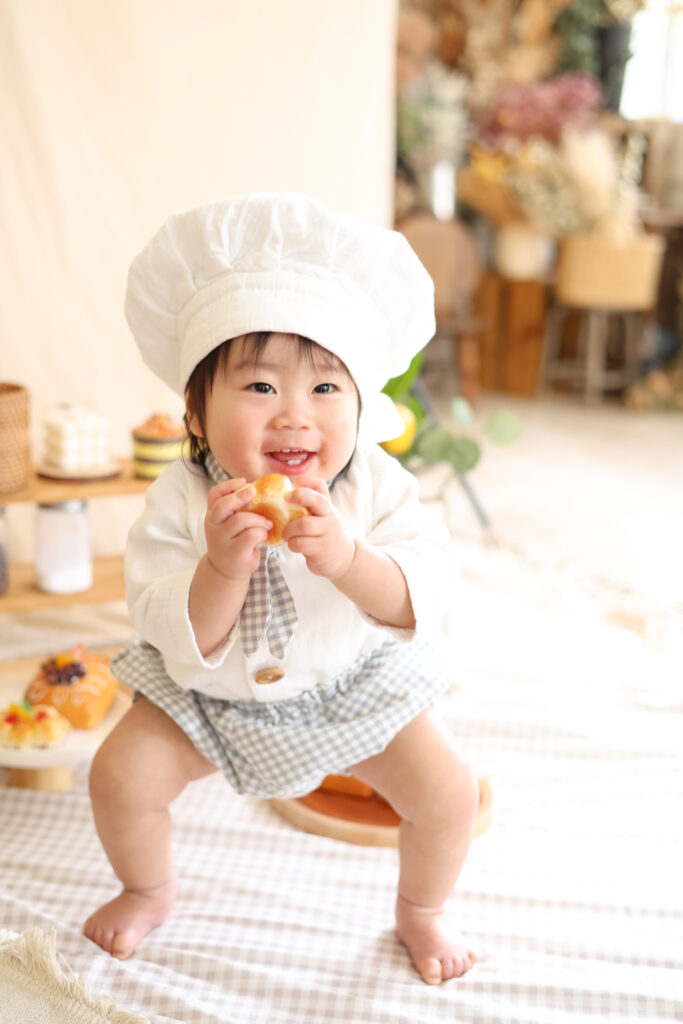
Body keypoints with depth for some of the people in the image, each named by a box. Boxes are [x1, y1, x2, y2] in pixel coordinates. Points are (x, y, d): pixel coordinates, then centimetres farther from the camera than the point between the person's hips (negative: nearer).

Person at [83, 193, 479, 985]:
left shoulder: (375, 486, -22)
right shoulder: (181, 502, -24)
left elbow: (424, 603, -27)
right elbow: (182, 643, -25)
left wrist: (346, 558, -47)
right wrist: (222, 568, -45)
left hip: (352, 687, 0)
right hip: (212, 695, 0)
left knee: (447, 792, -8)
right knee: (122, 776, -10)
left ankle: (421, 910, 26)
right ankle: (148, 891, 25)